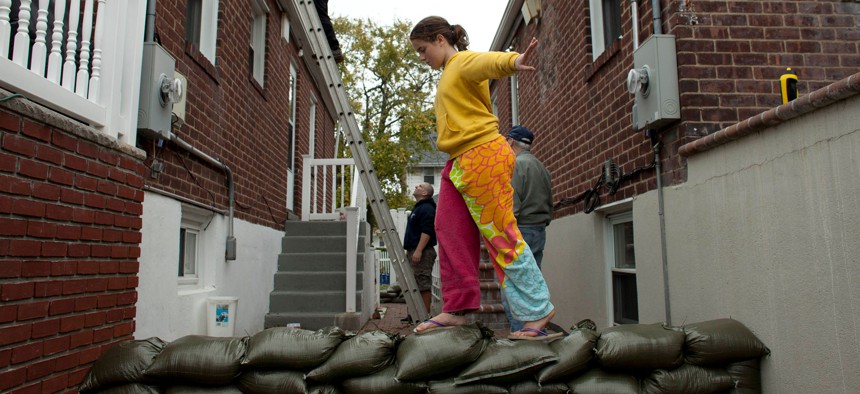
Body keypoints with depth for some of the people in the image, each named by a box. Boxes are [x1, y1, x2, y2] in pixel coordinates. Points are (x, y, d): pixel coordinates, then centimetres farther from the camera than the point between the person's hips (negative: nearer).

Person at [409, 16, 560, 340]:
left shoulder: (464, 61, -4)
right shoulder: (447, 74, 24)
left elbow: (489, 61, -28)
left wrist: (512, 61, -51)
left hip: (483, 156, -10)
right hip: (459, 163, 10)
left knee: (500, 235, -9)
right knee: (449, 232, 7)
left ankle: (536, 310, 1)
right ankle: (456, 308, 15)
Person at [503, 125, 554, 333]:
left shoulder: (516, 164, -9)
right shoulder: (542, 168, 18)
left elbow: (511, 206, -17)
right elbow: (549, 204, 20)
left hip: (520, 230, -9)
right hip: (540, 232, 9)